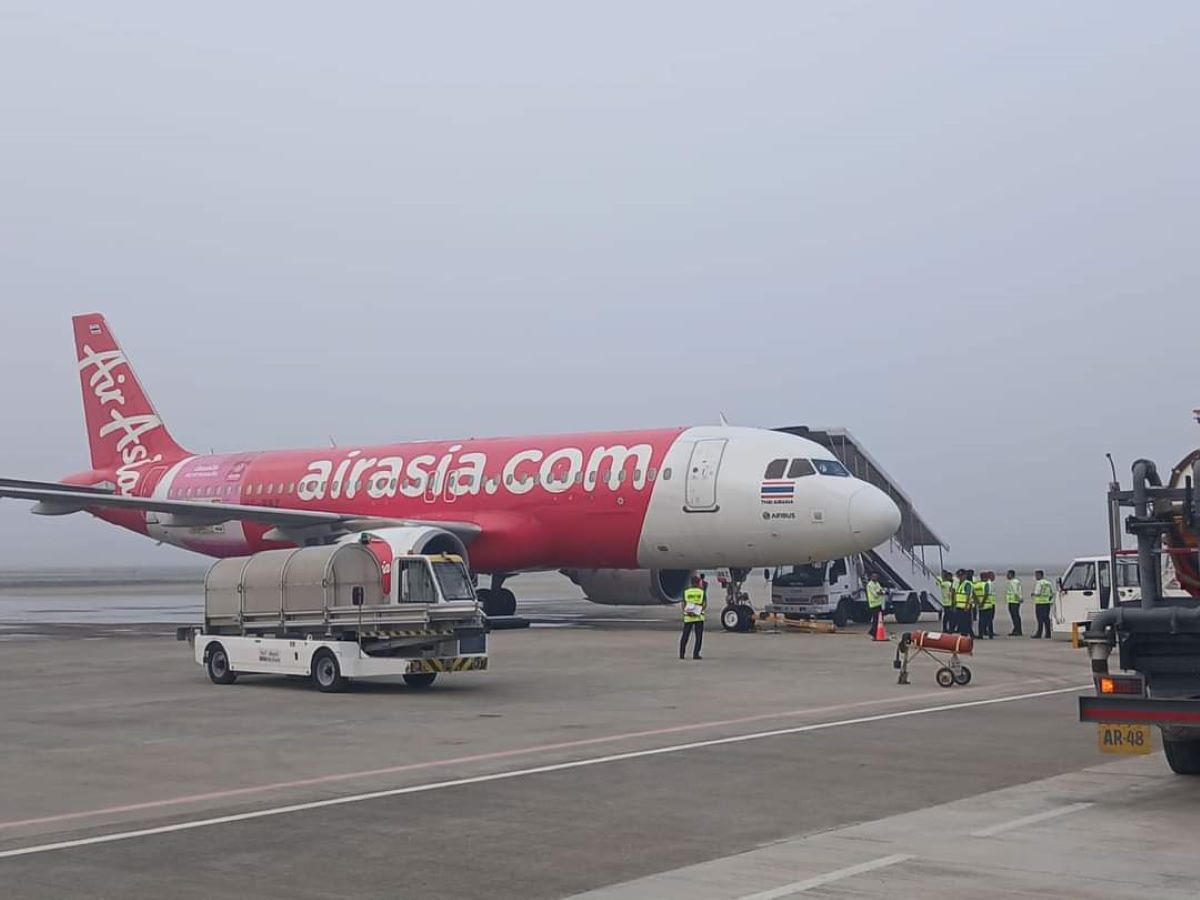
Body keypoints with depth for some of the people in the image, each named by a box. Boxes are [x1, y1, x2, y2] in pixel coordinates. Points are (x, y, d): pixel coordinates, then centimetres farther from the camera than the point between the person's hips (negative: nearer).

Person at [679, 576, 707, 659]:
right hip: (699, 617, -2)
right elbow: (705, 605, -6)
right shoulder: (702, 592, 1)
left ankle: (682, 654, 12)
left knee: (685, 636, 10)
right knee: (699, 637, 4)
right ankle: (695, 654, -4)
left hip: (688, 617, 2)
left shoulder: (686, 592, 3)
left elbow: (683, 605, -4)